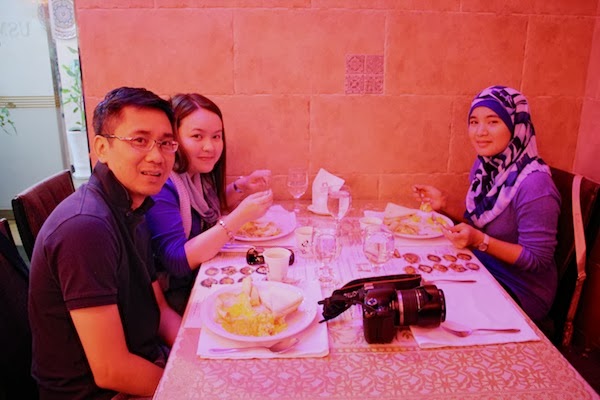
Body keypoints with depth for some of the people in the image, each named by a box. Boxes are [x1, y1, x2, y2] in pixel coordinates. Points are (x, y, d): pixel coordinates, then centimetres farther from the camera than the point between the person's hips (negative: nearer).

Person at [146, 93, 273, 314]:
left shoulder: (196, 173, 0)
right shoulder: (160, 185, -23)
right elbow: (176, 261, -27)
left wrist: (242, 187, -1)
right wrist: (239, 218, -32)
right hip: (179, 296, -7)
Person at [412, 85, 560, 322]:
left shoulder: (533, 184, -25)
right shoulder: (484, 165, -3)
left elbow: (538, 259, -21)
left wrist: (480, 241, -31)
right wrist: (444, 203, -5)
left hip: (520, 292, -6)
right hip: (483, 271, 7)